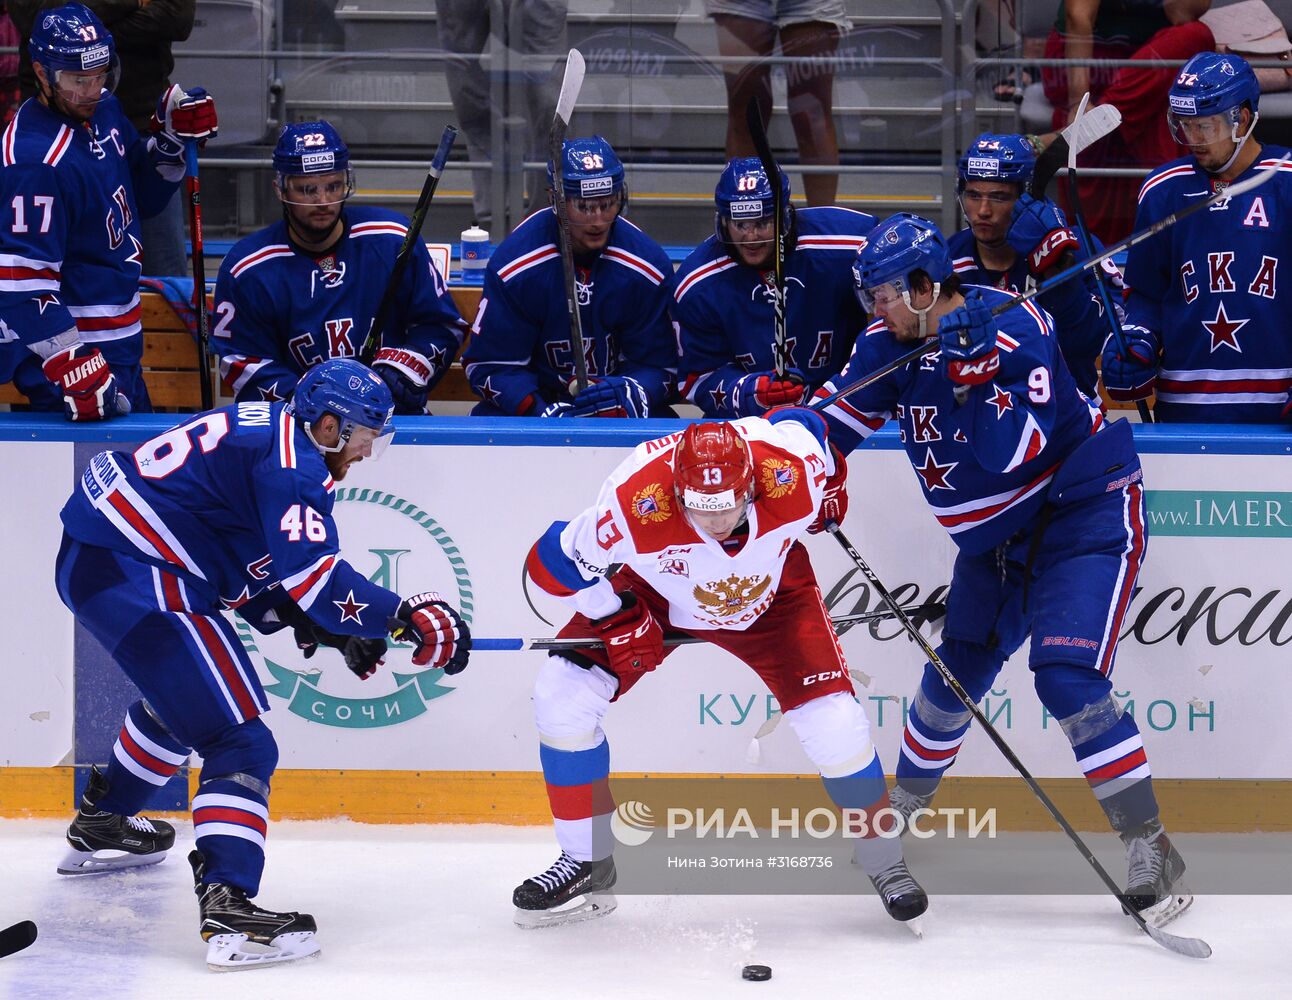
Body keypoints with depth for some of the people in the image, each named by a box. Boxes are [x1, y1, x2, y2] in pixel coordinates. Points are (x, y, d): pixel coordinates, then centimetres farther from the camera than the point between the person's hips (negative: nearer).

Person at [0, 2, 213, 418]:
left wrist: (174, 138, 3)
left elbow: (140, 197, 21)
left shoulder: (104, 112, 4)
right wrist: (71, 364, -29)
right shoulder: (34, 160, -25)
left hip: (118, 345, 10)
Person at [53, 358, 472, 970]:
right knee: (238, 741, -14)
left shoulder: (268, 433, 15)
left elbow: (251, 563, 20)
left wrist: (318, 627, 12)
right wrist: (404, 618, -14)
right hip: (130, 575, -11)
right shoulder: (289, 464, -15)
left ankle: (100, 826, 53)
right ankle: (228, 910, -26)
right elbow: (314, 576, -23)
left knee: (183, 695, 36)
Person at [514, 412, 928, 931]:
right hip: (651, 593, 0)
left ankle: (884, 860, 10)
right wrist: (617, 620, -21)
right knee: (562, 697, -14)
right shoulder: (635, 503, -40)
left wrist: (830, 491, 5)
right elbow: (556, 560, -22)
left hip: (772, 593, 0)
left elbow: (798, 420, -10)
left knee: (831, 719, -14)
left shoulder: (793, 474, -36)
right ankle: (587, 864, 3)